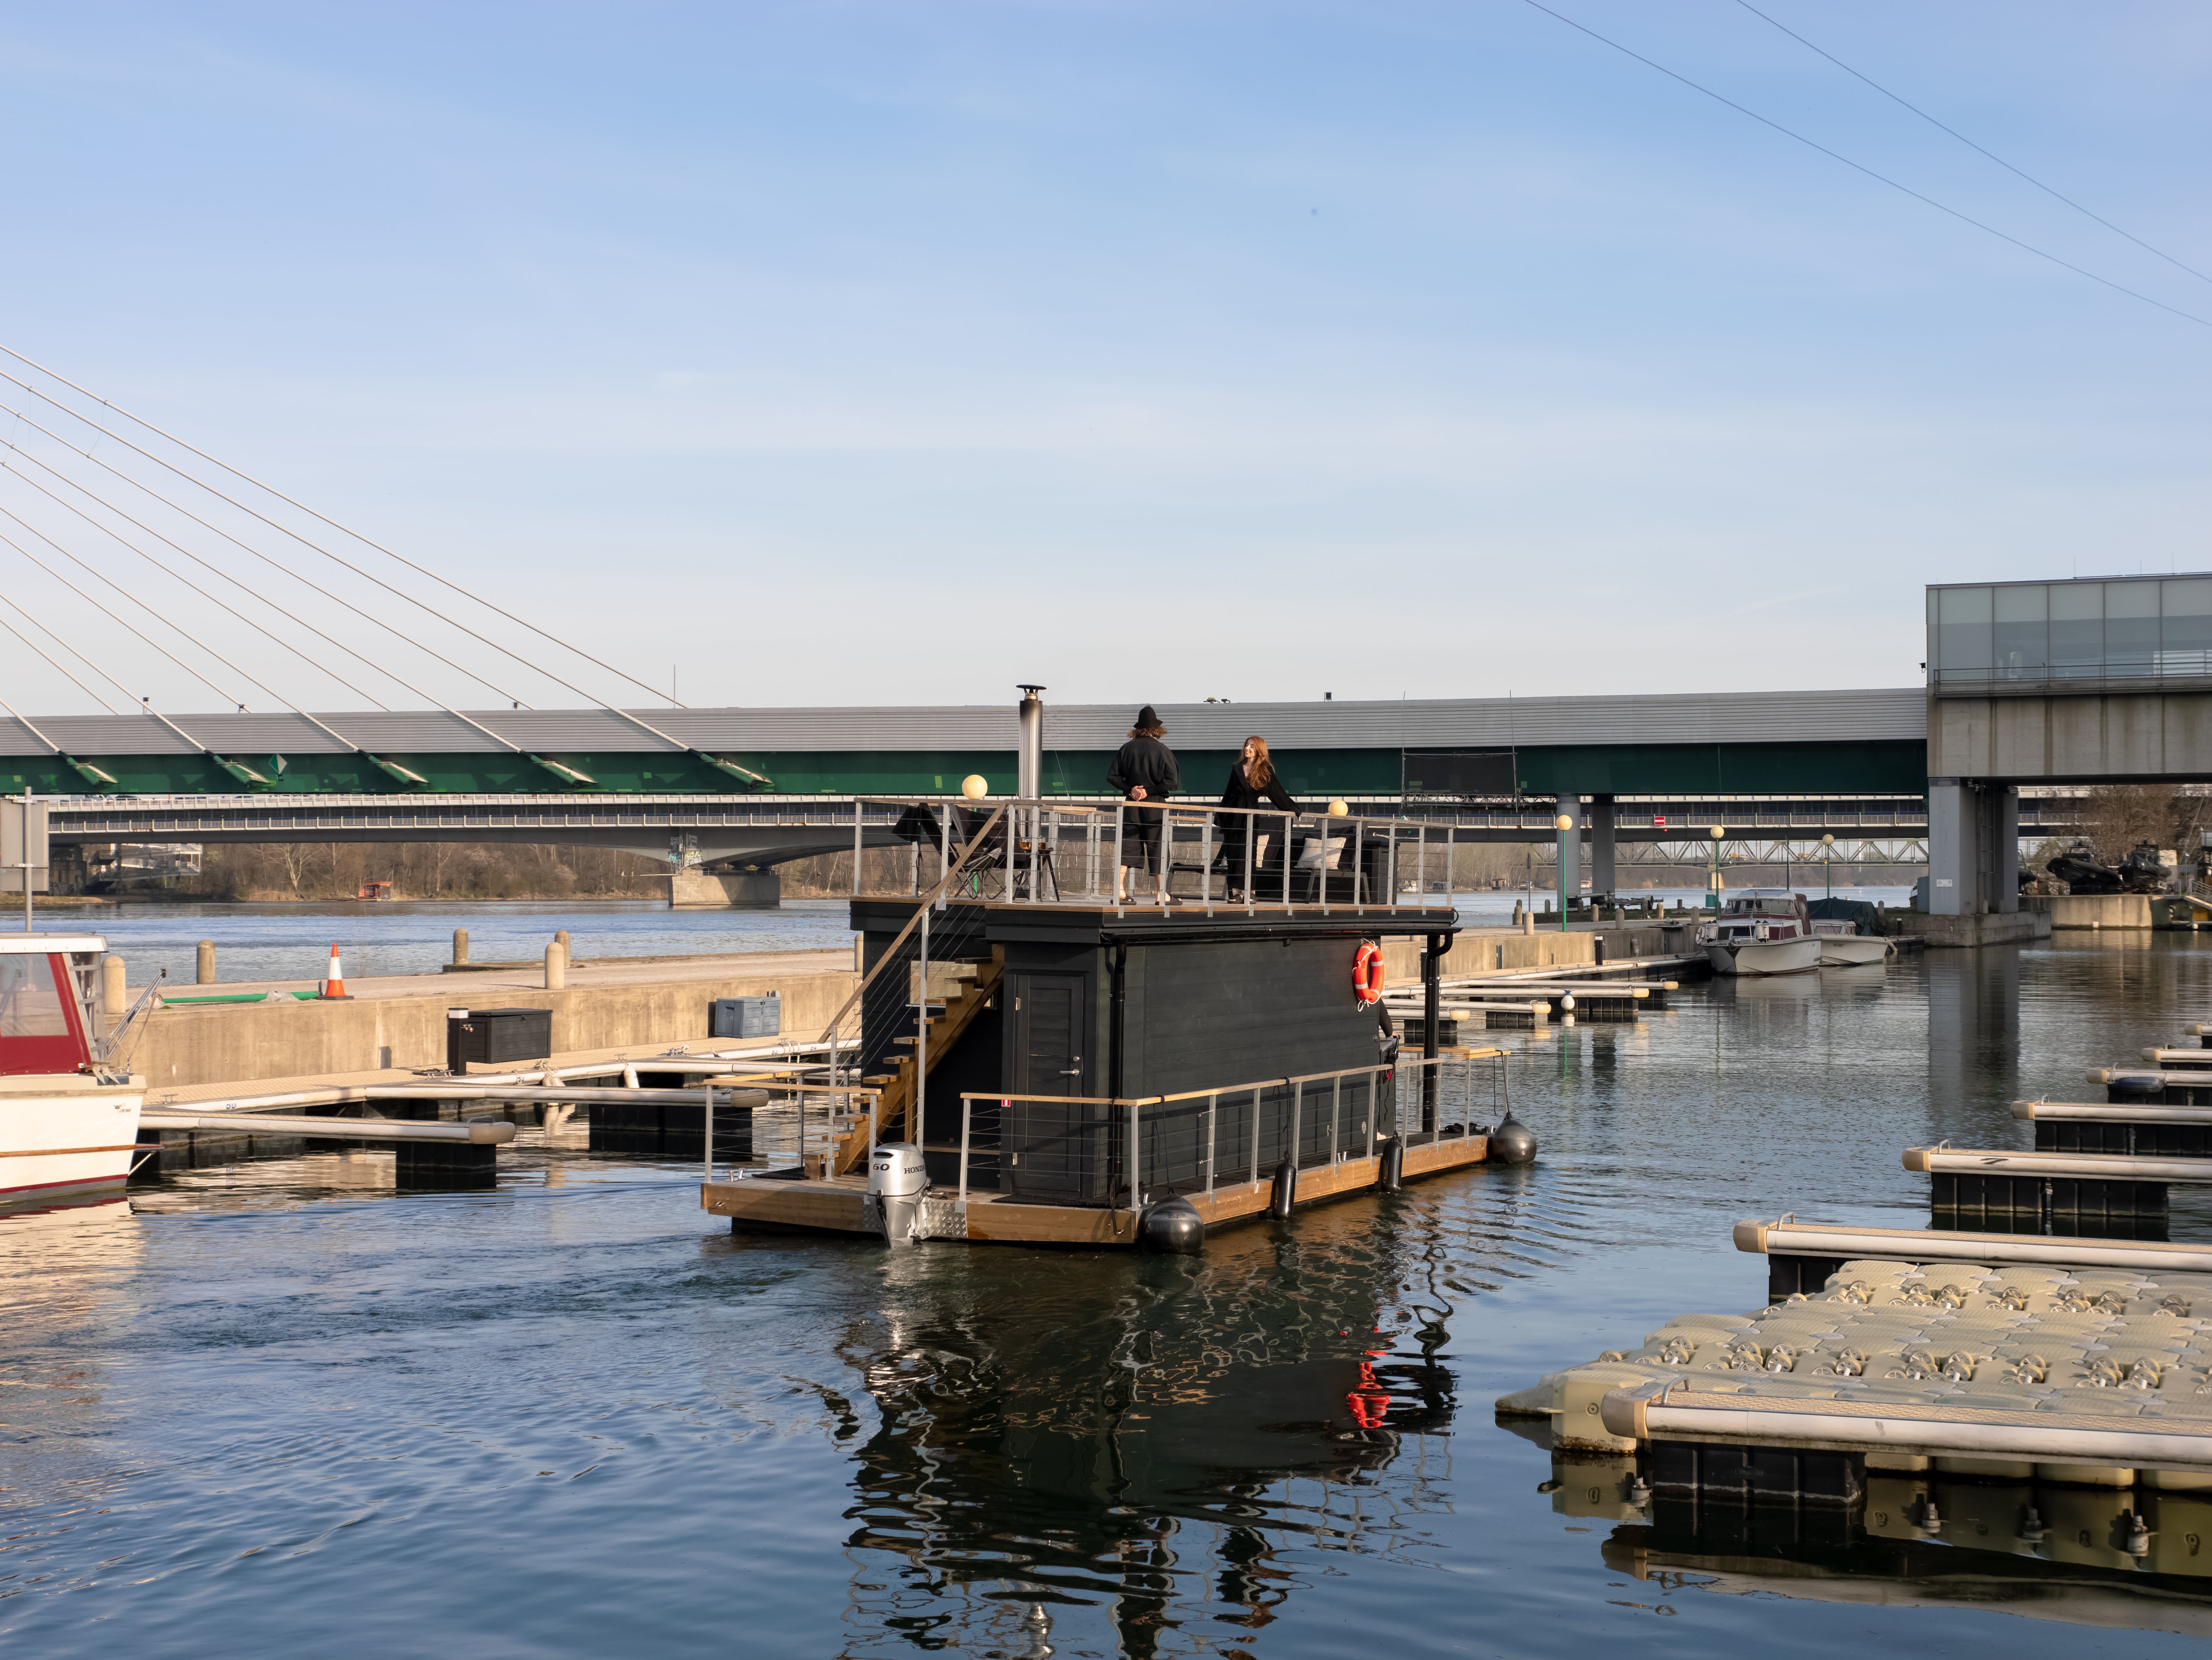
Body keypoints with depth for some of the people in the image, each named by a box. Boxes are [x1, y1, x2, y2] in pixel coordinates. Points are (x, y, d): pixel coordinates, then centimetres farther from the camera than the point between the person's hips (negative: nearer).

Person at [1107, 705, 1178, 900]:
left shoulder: (1127, 749, 3)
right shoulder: (1163, 751, -6)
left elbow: (1112, 777, 1)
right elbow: (1173, 782, -13)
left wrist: (1131, 789, -2)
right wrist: (1149, 791, -9)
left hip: (1132, 803, 3)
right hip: (1155, 804, -3)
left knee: (1128, 845, 6)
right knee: (1158, 847, 2)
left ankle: (1120, 887, -3)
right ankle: (1162, 893, 3)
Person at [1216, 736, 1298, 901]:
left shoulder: (1266, 771, 3)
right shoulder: (1237, 769, 13)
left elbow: (1278, 793, 3)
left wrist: (1291, 809, -2)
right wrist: (1219, 816, 17)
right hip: (1233, 814, 3)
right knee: (1234, 852, -3)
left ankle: (1251, 891, -7)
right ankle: (1236, 891, -3)